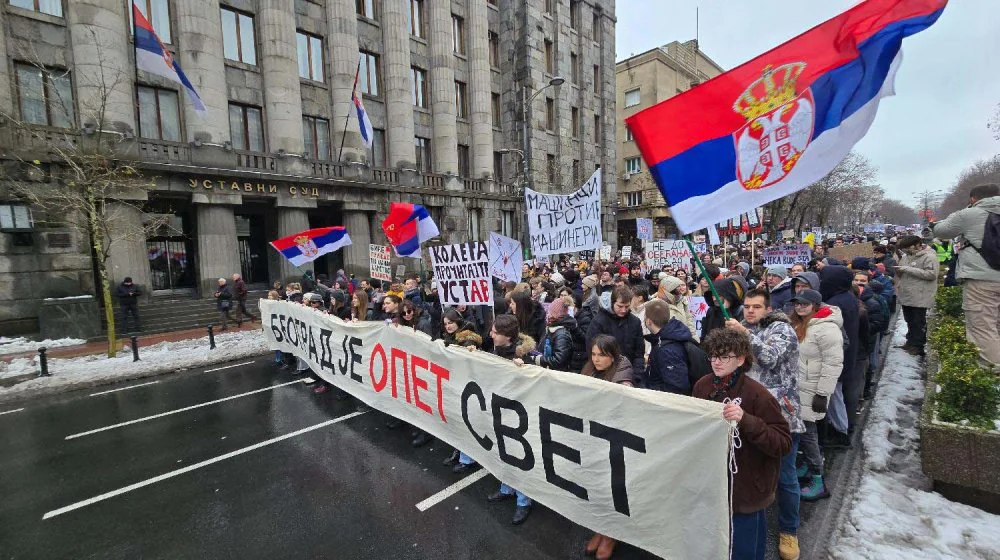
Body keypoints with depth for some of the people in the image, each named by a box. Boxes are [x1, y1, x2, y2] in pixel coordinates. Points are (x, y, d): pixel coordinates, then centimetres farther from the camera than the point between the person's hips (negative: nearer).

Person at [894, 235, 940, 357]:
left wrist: (908, 269, -22)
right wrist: (899, 271, 1)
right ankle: (910, 342, 28)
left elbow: (932, 274, -20)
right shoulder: (907, 256, 13)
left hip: (920, 297, -7)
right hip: (906, 296, 7)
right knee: (909, 321, 17)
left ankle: (918, 346, 13)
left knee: (919, 323, 3)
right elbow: (902, 273, 25)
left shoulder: (929, 257, -10)